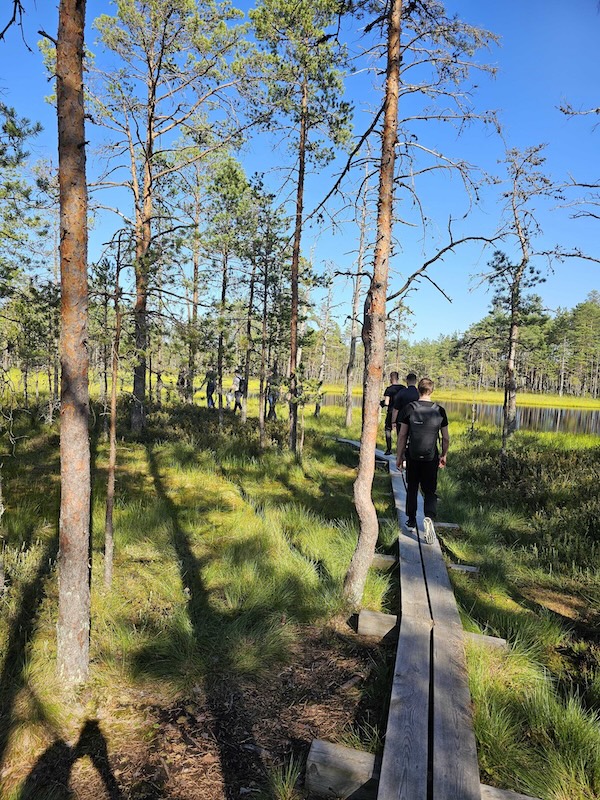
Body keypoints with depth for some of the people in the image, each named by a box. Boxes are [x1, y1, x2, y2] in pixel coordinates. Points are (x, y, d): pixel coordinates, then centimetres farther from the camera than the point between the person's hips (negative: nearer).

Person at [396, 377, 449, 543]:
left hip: (412, 456, 0)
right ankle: (429, 517, -18)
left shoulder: (409, 408, -6)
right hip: (431, 458, 0)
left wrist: (399, 456, 4)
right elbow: (446, 438, 3)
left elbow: (402, 435, -5)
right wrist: (443, 455, 17)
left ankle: (411, 521, 27)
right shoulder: (439, 411, -2)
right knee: (430, 491, 7)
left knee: (412, 489, 17)